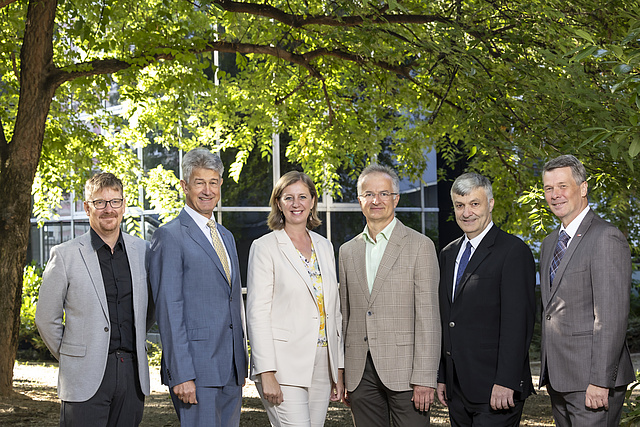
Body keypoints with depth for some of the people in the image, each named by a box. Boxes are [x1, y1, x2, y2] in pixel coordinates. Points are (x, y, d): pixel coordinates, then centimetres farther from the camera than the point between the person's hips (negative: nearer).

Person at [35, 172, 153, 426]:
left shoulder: (142, 251, 8)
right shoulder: (65, 255, -3)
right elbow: (46, 319, 2)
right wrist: (70, 358, 7)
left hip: (133, 374, 3)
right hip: (86, 377, -3)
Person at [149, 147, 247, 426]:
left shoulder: (226, 236, 19)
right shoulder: (170, 236, -7)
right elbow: (169, 310, -12)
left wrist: (242, 364, 16)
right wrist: (181, 374, -18)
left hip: (230, 370, 7)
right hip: (195, 367, -7)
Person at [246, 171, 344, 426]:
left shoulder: (324, 247, 14)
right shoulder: (265, 247, -3)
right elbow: (257, 313, -7)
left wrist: (339, 369, 12)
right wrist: (266, 373, -15)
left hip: (322, 364, 6)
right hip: (283, 364, -5)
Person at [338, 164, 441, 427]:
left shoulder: (420, 246, -1)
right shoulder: (348, 251, 14)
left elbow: (427, 316, -6)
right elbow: (346, 315, 15)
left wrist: (424, 378, -12)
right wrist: (344, 378, 11)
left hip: (403, 371, -4)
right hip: (360, 373, 4)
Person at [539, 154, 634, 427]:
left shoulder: (606, 239, -12)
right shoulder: (550, 243, 17)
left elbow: (612, 317, -18)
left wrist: (600, 382, -21)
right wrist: (548, 374, 15)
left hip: (591, 382, -8)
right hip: (558, 378, 8)